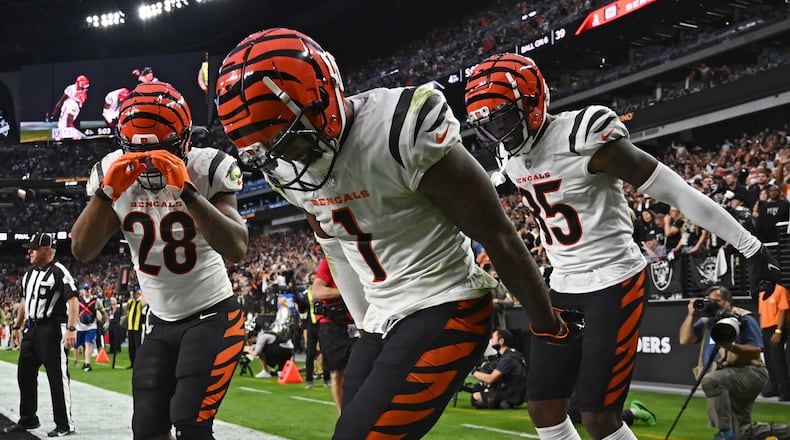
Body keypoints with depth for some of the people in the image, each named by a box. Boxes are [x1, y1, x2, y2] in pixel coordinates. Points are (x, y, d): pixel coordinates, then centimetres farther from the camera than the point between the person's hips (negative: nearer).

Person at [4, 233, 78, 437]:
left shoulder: (59, 272, -13)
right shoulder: (29, 273, 13)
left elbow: (73, 301, -20)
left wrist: (71, 328, -28)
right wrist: (18, 325, 26)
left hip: (52, 329, -9)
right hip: (31, 328, 9)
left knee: (57, 376, -5)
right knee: (25, 374, 14)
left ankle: (65, 424, 3)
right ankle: (28, 419, 28)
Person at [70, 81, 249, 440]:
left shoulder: (206, 170, -17)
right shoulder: (114, 173, -5)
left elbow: (237, 249, -30)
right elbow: (81, 251, -12)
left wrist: (186, 190, -37)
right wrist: (107, 191, -26)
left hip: (212, 316, -5)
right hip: (160, 322, 5)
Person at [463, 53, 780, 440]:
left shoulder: (582, 137, -20)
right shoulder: (512, 157, 3)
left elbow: (674, 190, -17)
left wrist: (751, 247, -13)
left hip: (614, 284, -8)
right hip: (563, 289, 8)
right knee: (543, 408, 6)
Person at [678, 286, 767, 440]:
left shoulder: (744, 319, -5)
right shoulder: (706, 320, 12)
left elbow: (756, 351, -12)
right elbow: (685, 339, 2)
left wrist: (731, 346, -27)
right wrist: (691, 315, -5)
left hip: (748, 373, -8)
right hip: (726, 376, 8)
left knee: (710, 380, -36)